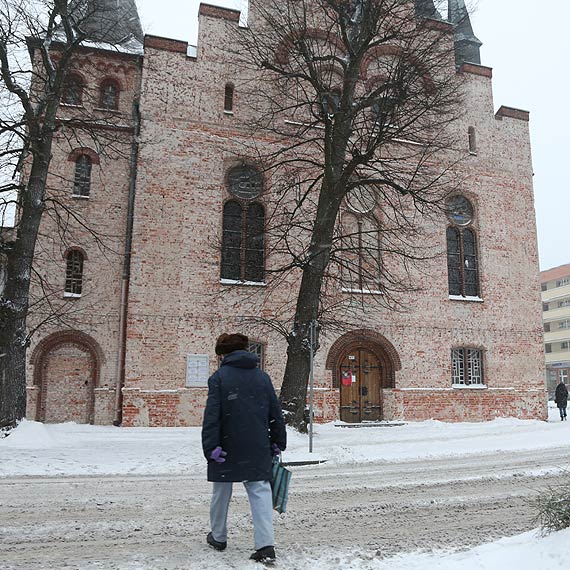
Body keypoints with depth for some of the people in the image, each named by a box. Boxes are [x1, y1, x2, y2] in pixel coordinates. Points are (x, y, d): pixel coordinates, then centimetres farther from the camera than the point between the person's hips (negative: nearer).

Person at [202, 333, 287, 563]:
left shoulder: (219, 377, -6)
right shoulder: (263, 376, 6)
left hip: (228, 448, -2)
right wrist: (278, 442, 16)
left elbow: (212, 415, -13)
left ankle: (218, 537, 32)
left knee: (221, 492, 16)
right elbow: (276, 413, 9)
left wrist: (211, 446, -12)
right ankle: (266, 545, -6)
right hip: (258, 449, 2)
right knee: (260, 492, 4)